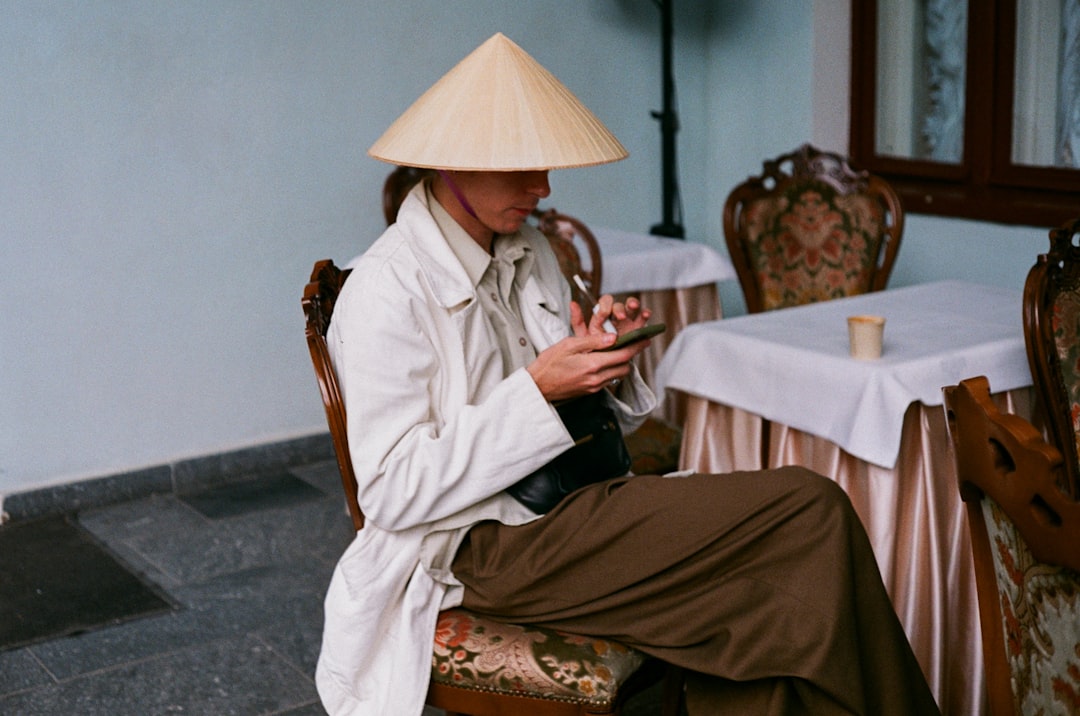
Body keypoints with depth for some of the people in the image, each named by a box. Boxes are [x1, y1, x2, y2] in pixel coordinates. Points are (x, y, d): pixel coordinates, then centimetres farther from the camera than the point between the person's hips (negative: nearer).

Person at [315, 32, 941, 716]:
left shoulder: (530, 252, 12)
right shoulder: (384, 293, -13)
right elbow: (393, 493, -18)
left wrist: (602, 358, -4)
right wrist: (537, 390, -21)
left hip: (574, 500, 8)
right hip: (486, 548, -7)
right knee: (811, 509, -16)